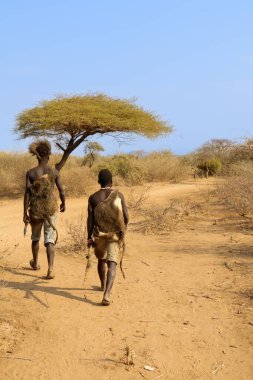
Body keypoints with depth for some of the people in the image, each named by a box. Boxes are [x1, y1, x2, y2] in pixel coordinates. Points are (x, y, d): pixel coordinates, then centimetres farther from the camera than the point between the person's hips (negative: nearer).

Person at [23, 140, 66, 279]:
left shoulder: (30, 173, -6)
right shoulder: (54, 172, -5)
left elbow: (27, 194, -9)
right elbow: (61, 191, -1)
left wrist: (25, 213, -4)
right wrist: (63, 203, 18)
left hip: (35, 209, 1)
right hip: (50, 208, -1)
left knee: (35, 237, 21)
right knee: (49, 239, 0)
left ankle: (35, 263, 41)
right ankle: (50, 269, -13)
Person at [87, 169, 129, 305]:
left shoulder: (93, 198, -3)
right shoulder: (118, 195, -4)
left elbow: (90, 219, -7)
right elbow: (126, 216, -4)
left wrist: (89, 237, -1)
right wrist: (123, 230, 13)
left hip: (99, 234, 2)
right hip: (115, 234, -2)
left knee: (101, 260, 24)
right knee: (112, 263, -6)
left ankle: (103, 285, 46)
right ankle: (107, 294, -23)